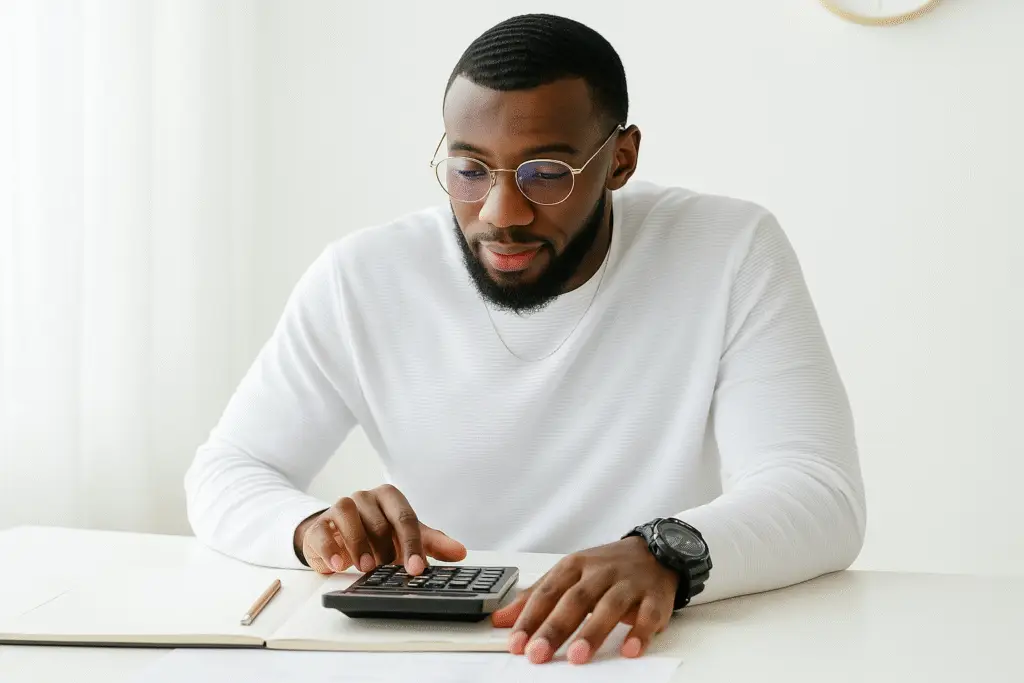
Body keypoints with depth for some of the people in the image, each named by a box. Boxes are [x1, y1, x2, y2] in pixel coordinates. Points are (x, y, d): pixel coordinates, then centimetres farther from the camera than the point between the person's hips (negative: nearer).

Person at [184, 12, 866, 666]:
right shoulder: (362, 278, -5)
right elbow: (223, 475, 1)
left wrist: (665, 554, -39)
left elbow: (823, 496, -18)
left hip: (664, 646, -1)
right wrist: (313, 525, -23)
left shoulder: (732, 253, -10)